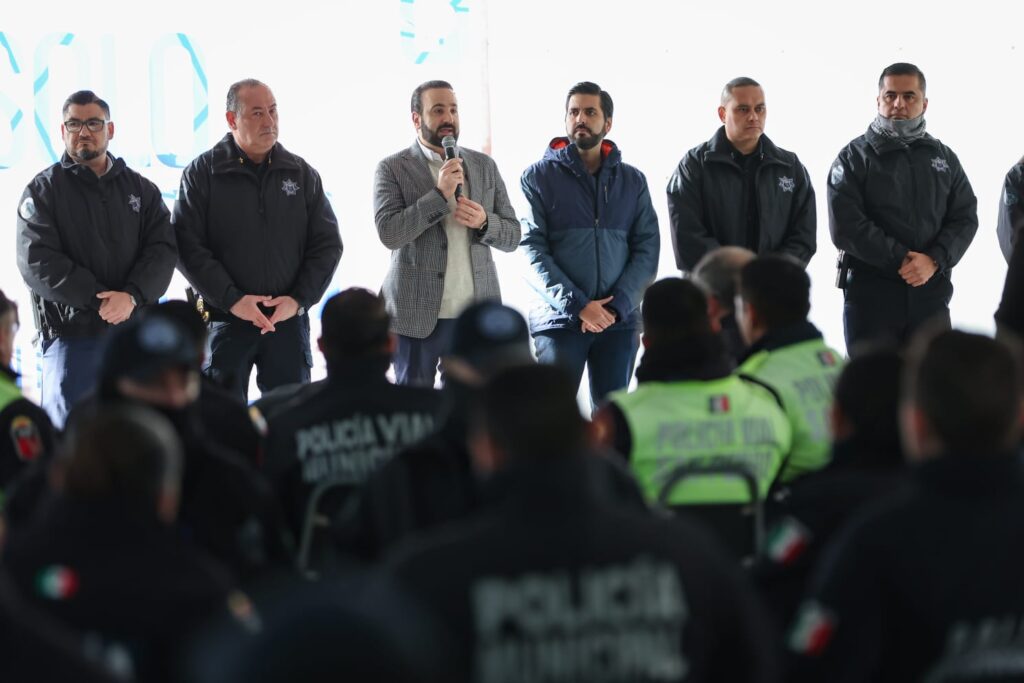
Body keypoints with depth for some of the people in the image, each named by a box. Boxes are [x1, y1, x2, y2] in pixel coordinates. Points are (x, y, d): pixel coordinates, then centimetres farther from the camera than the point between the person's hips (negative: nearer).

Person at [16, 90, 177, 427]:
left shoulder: (142, 190, 13)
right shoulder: (43, 191, 3)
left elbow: (162, 250, 1)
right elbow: (38, 263, -9)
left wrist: (131, 297, -17)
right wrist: (98, 299, -18)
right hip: (71, 334, -3)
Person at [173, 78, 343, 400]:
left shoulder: (302, 174, 8)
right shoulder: (202, 173, -1)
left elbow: (328, 244, 9)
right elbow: (187, 245, -7)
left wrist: (299, 299, -5)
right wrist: (232, 299, -15)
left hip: (289, 320, 2)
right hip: (225, 321, -2)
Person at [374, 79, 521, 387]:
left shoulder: (485, 166, 11)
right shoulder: (393, 168, 0)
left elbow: (512, 235, 11)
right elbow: (388, 232, -13)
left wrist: (484, 222, -11)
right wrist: (440, 194, -20)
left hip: (477, 316, 3)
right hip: (417, 315, -3)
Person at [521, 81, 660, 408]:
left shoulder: (632, 180, 11)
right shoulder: (539, 176, 3)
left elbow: (647, 249, 5)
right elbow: (533, 251, -5)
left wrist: (617, 305, -10)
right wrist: (577, 305, -14)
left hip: (619, 320, 2)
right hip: (558, 320, -2)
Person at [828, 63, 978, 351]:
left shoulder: (944, 159, 14)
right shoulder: (854, 157, 2)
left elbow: (965, 218, 6)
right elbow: (845, 226, -9)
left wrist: (934, 260, -13)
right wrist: (901, 260, -16)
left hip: (931, 293, 3)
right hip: (870, 292, -3)